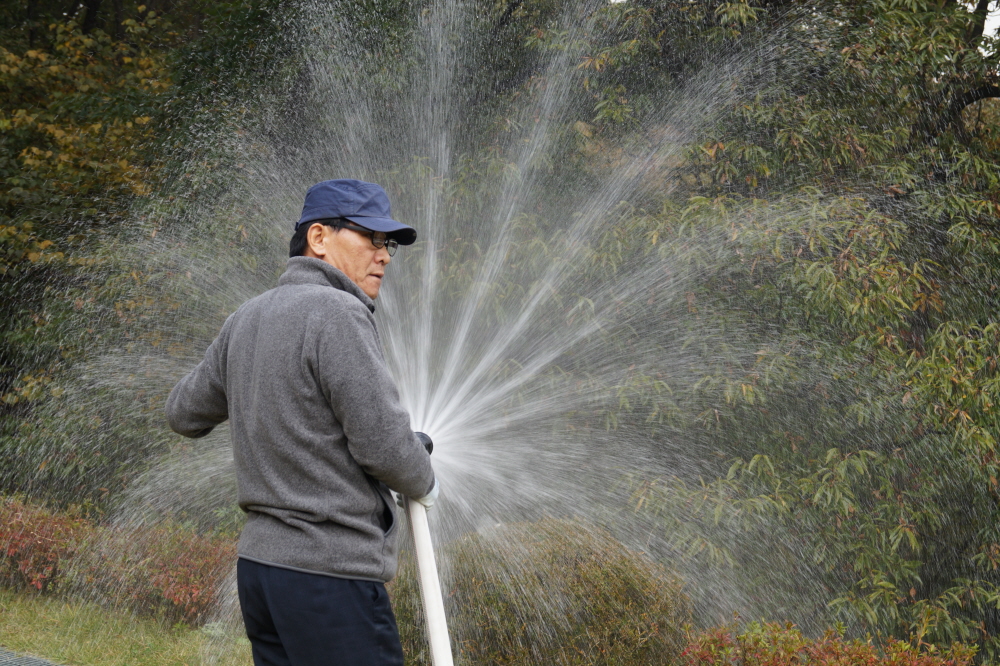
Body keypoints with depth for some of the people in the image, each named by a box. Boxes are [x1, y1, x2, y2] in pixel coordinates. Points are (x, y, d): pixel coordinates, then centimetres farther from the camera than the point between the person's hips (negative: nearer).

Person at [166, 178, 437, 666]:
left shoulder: (246, 318, 12)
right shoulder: (337, 313, -13)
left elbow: (184, 414, 23)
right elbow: (383, 443, -15)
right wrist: (425, 484, 5)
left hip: (259, 564, 9)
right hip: (330, 572, -9)